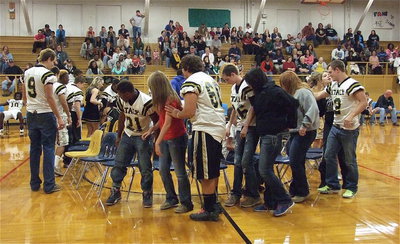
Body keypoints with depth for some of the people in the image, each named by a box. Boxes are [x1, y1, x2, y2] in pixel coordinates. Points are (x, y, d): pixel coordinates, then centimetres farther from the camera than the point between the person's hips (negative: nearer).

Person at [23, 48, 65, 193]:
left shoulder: (27, 73, 9)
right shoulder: (47, 74, -13)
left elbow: (25, 96, 14)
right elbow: (50, 98, -17)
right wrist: (59, 118, -15)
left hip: (31, 115, 7)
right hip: (46, 115, -7)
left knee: (34, 148, 13)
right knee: (48, 149, 0)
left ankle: (34, 183, 20)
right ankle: (49, 185, 5)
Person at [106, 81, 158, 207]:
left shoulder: (146, 102, -25)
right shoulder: (122, 101, -8)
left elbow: (156, 122, -15)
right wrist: (119, 136, 15)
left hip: (143, 137, -5)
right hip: (127, 135, 5)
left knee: (145, 168, -3)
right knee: (119, 164, 4)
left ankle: (147, 194, 14)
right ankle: (115, 191, 18)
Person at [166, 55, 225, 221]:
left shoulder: (190, 82, -9)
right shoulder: (210, 79, 19)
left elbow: (189, 112, -16)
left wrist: (176, 114, 3)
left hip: (205, 130, -9)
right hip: (218, 127, 9)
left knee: (205, 174, 1)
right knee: (212, 171, 18)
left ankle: (209, 210, 9)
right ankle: (213, 205, 28)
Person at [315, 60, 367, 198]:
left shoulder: (352, 84, -15)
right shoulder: (332, 85, 10)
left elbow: (364, 103, -21)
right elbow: (317, 96, 20)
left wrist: (351, 116, -30)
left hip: (349, 128, -8)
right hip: (336, 126, 8)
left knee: (349, 160, 3)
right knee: (329, 156, 9)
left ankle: (351, 188, 19)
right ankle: (332, 185, 21)